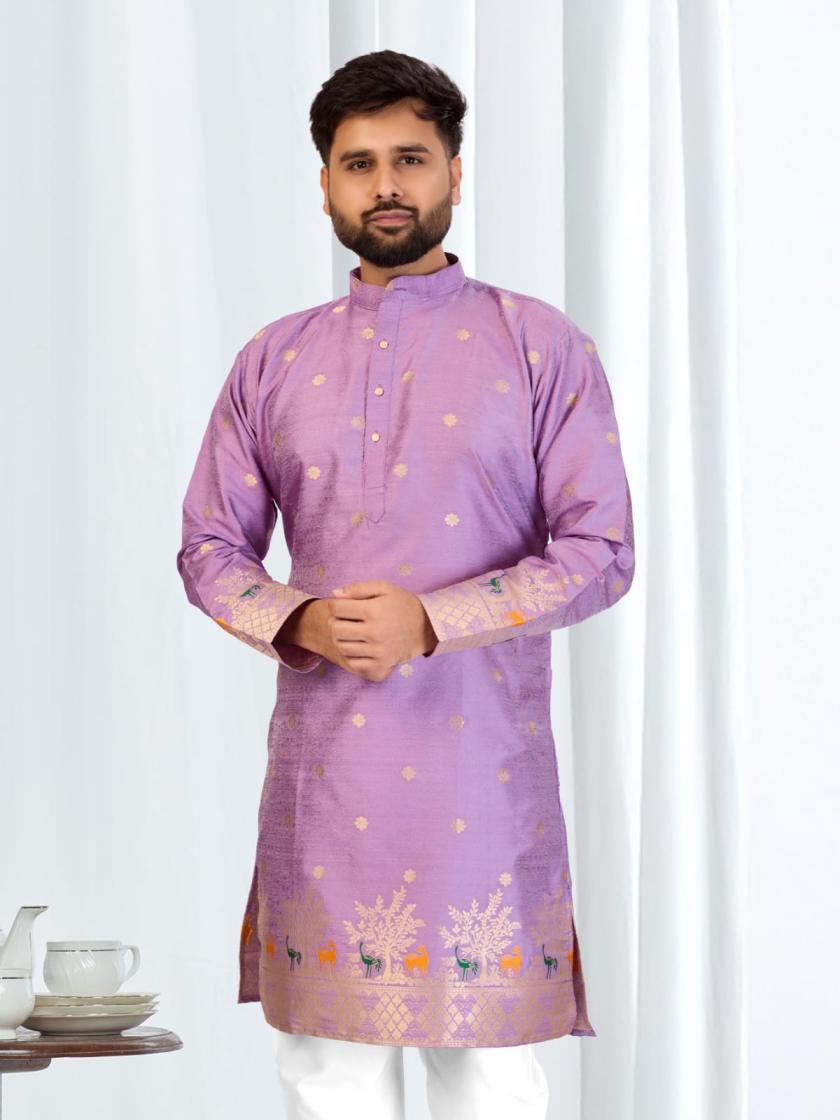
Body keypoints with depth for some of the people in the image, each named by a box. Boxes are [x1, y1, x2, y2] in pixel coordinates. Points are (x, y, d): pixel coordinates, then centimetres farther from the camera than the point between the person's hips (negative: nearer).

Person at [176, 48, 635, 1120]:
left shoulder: (542, 347, 2)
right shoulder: (272, 360, 11)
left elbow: (601, 552, -4)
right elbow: (210, 548, 12)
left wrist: (431, 622, -16)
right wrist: (298, 623, -10)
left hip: (483, 763, -2)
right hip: (321, 762, 3)